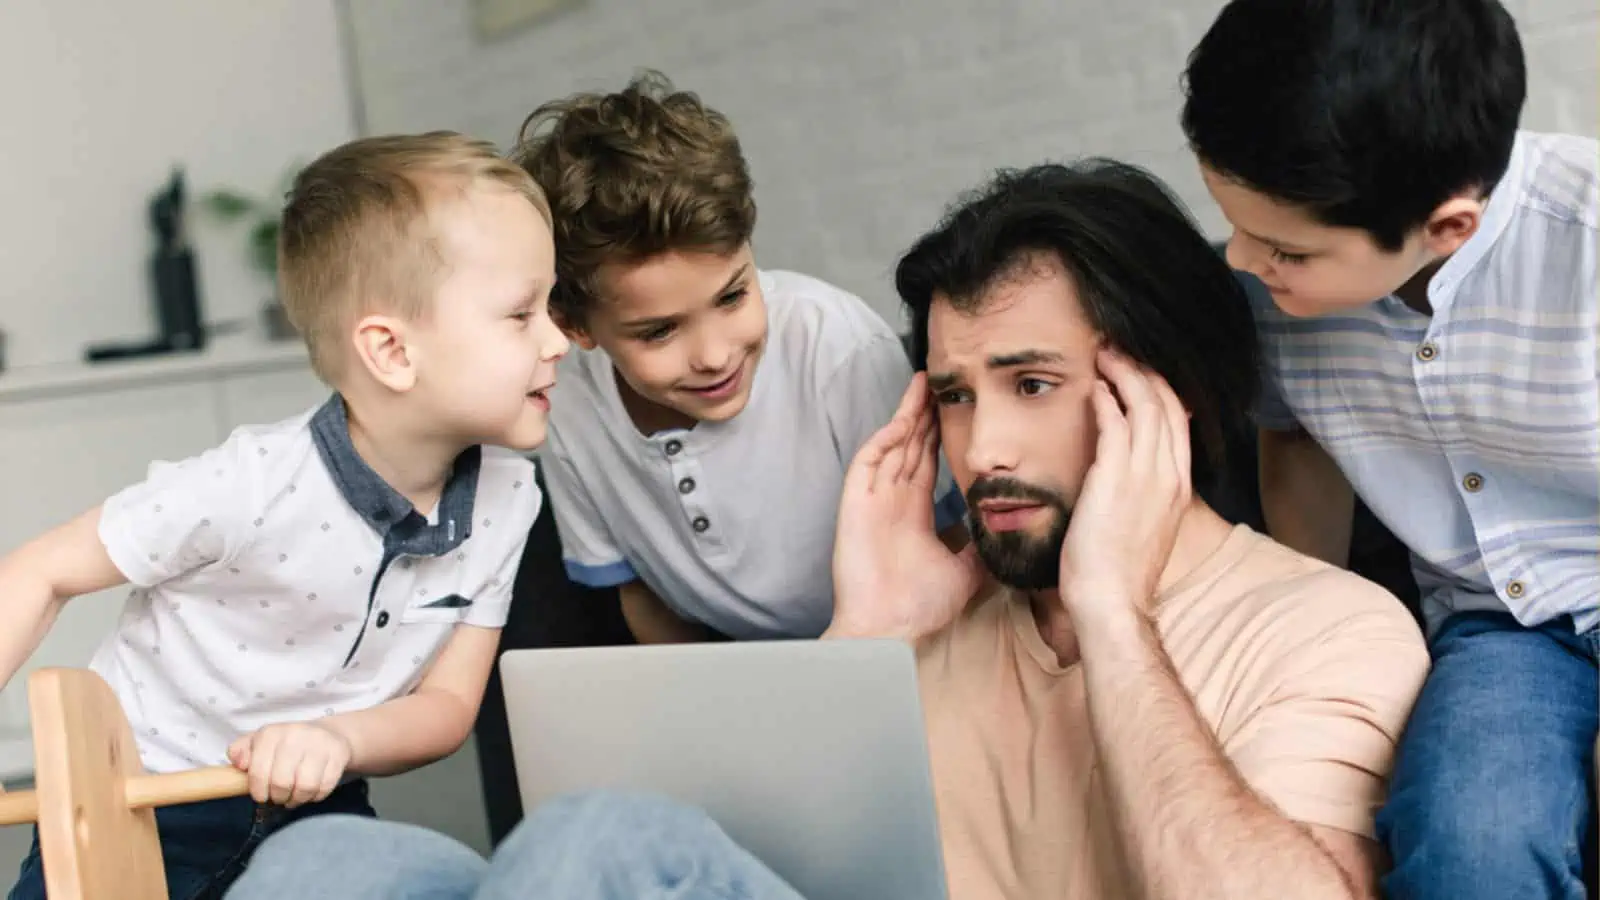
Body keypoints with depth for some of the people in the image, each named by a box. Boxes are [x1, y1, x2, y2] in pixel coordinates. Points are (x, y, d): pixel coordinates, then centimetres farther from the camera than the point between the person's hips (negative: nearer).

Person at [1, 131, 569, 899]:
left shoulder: (506, 499, -12)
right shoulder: (249, 486, -27)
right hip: (137, 803, -4)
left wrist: (338, 738, -27)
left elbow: (448, 705, -7)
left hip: (309, 802, 4)